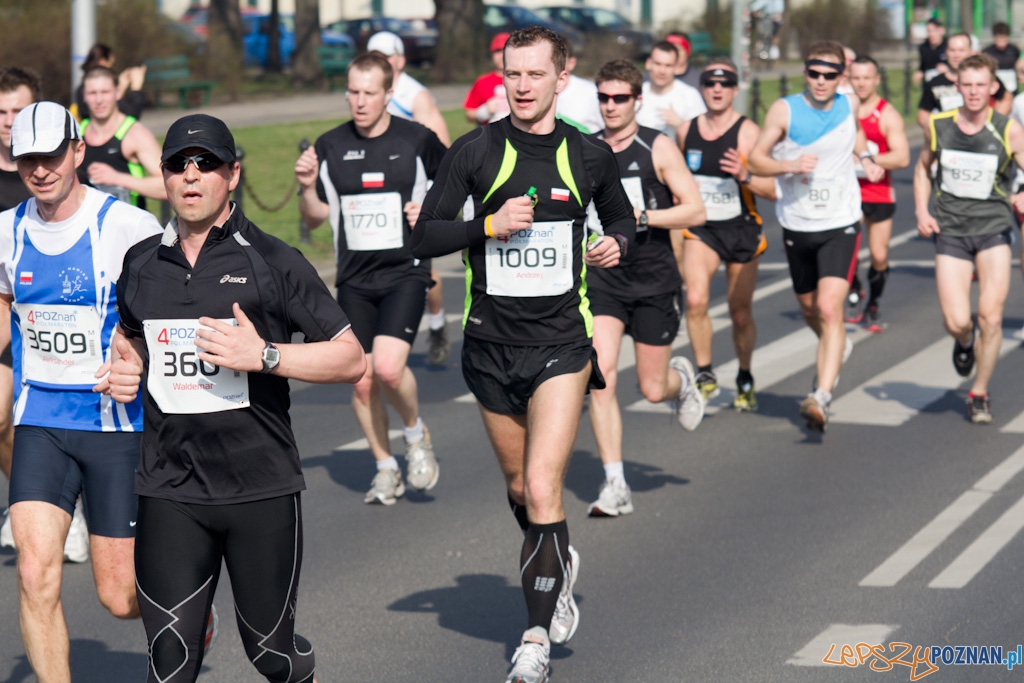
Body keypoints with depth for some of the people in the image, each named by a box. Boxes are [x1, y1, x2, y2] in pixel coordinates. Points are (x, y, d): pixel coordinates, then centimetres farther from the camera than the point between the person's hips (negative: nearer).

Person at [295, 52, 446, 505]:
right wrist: (307, 186, -8)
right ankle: (386, 468, 22)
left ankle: (415, 434, 9)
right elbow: (314, 218, 10)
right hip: (354, 280, 3)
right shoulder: (330, 146, 4)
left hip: (405, 272, -3)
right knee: (362, 382, 3)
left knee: (388, 367, -20)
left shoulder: (417, 140, -3)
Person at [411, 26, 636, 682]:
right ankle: (559, 564, 47)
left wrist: (617, 243, -3)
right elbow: (424, 237, -4)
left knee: (543, 490, -14)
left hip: (561, 343, -2)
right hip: (492, 343, 2)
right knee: (520, 487, 16)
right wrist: (489, 224, -19)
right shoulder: (475, 151, -3)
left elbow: (622, 216, 19)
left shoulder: (590, 155, 0)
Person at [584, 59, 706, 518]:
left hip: (654, 280, -2)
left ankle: (681, 379, 44)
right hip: (602, 279, 2)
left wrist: (642, 215, -19)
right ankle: (615, 485, -11)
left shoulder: (658, 148, -6)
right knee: (600, 377, -16)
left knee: (652, 389, 5)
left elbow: (695, 211, -9)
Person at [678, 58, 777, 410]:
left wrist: (744, 176, -30)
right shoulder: (687, 130, 1)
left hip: (742, 231, -2)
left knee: (741, 314, 8)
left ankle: (745, 378, 31)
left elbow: (773, 191, -14)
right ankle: (705, 374, -4)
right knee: (695, 300, -20)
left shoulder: (748, 133, -11)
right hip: (701, 228, 2)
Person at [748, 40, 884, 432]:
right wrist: (790, 165, -26)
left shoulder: (848, 107, -1)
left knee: (829, 309, -18)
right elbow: (755, 161, -9)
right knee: (809, 310, 19)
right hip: (797, 227, 1)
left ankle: (821, 397, -25)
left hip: (840, 226, -1)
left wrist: (866, 159, 6)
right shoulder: (785, 110, -8)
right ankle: (837, 348, 52)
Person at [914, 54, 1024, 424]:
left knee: (991, 316, -9)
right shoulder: (939, 125, 1)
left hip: (994, 227, -1)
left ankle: (980, 393, 12)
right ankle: (964, 341, 31)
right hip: (950, 230, 1)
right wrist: (922, 211, 4)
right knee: (957, 322, -9)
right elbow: (922, 168, 18)